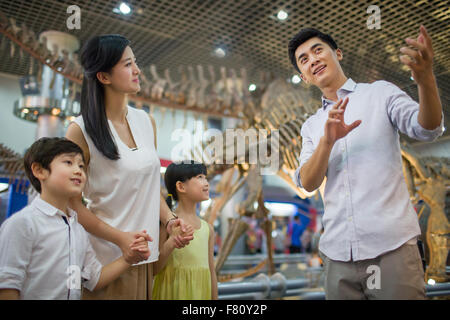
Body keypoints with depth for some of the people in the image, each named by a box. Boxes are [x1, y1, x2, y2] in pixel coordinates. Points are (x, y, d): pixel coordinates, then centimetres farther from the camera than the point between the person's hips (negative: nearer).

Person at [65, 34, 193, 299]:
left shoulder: (147, 122, 6)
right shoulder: (81, 130, -10)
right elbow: (72, 203, -10)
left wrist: (169, 220, -2)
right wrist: (120, 238, -18)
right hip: (108, 257, -5)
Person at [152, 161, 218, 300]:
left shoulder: (207, 228, 5)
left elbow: (211, 271, 11)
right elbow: (153, 270, -10)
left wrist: (214, 297, 13)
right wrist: (170, 244, -25)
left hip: (201, 292, 5)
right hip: (173, 291, -4)